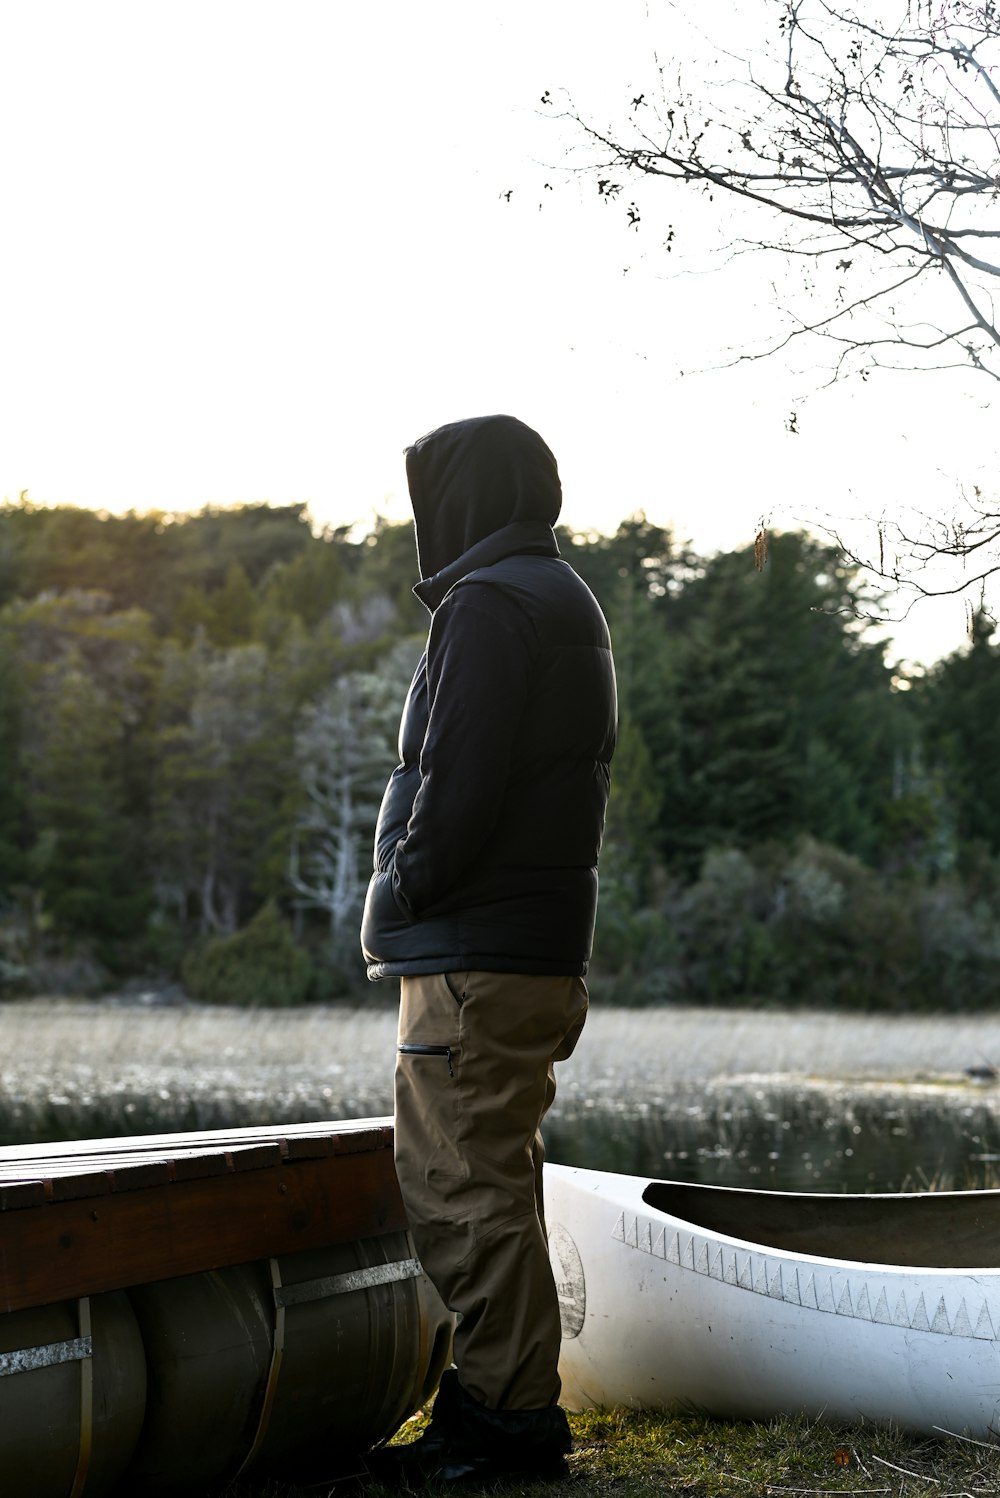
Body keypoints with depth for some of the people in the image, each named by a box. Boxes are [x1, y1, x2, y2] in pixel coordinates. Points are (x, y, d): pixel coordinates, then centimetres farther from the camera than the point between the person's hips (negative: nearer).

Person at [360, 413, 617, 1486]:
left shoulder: (491, 604, -11)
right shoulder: (568, 604, 21)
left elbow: (458, 784, -21)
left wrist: (406, 891, -8)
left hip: (475, 956, -10)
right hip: (543, 947, 10)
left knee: (466, 1188, -6)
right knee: (480, 1184, 15)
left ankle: (512, 1416, -3)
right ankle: (497, 1396, 20)